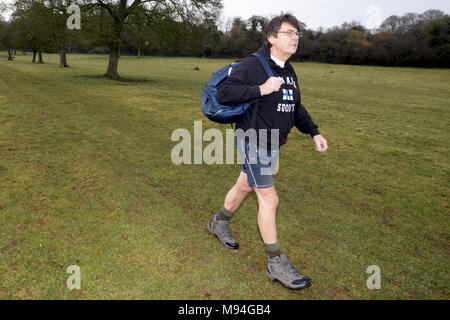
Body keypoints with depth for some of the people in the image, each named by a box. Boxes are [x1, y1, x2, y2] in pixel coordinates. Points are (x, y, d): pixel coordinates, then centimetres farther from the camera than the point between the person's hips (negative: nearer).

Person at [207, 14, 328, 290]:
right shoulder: (254, 64, -16)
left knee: (245, 186, 22)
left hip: (273, 144, 8)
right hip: (253, 141, -8)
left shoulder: (289, 71, 10)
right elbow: (224, 94, -23)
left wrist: (314, 132, 12)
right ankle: (276, 264, 7)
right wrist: (260, 90, -29)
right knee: (269, 199, -7)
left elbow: (296, 107, 19)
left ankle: (220, 223, 46)